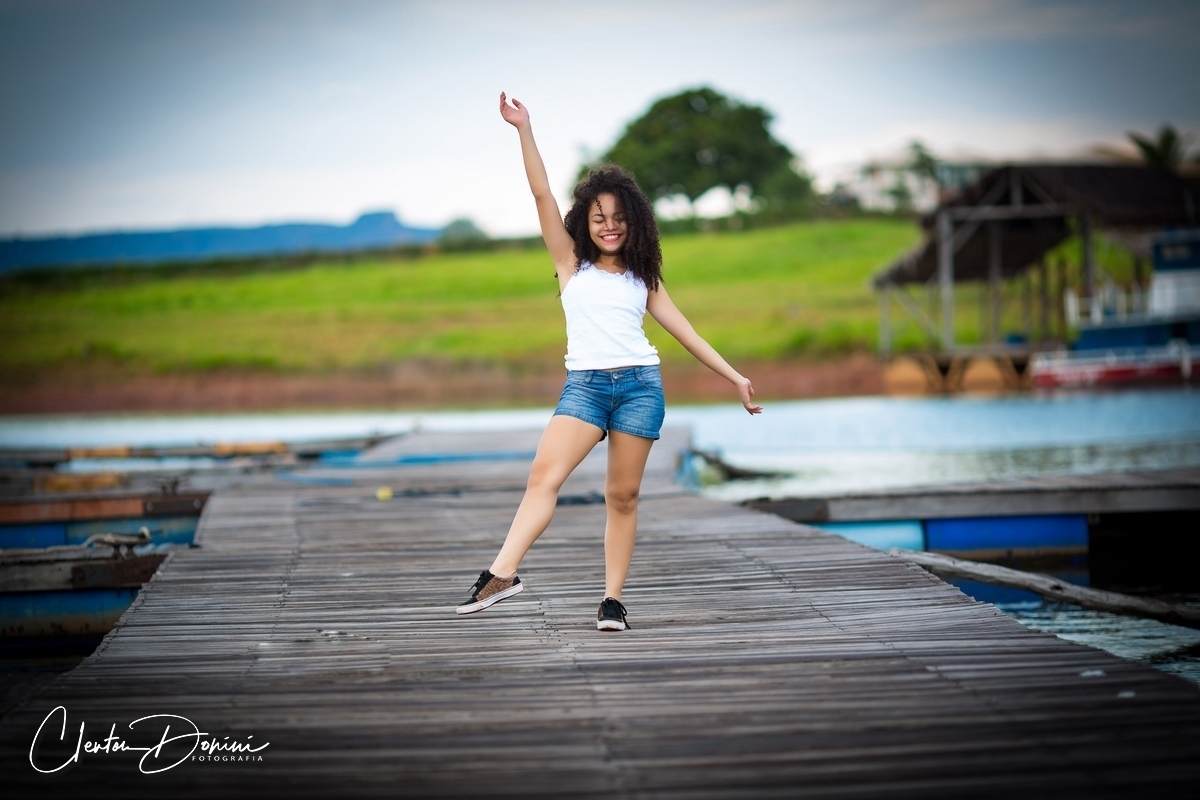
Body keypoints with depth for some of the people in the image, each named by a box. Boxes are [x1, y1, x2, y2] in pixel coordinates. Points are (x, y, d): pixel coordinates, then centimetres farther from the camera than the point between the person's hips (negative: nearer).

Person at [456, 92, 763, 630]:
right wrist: (524, 129, -5)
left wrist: (734, 377, 13)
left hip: (640, 385, 2)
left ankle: (613, 600, 5)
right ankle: (502, 574, -31)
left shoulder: (642, 278, 16)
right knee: (545, 475, -21)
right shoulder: (571, 262, 11)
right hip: (585, 384, -2)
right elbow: (542, 194, 3)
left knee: (623, 496, 1)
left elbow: (685, 330, 17)